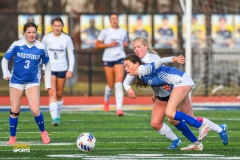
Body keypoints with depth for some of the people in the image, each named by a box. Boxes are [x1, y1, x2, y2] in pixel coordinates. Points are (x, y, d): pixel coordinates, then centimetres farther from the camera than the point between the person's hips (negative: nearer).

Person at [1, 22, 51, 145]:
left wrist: (48, 83, 7)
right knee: (14, 111, 4)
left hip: (33, 81, 0)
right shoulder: (17, 45, -10)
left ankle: (43, 132, 13)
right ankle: (12, 137, 21)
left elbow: (47, 64, 8)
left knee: (35, 110, -12)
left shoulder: (41, 47, -6)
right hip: (16, 80, 0)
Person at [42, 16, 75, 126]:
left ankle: (58, 116, 27)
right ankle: (54, 118, -21)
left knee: (59, 94, 10)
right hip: (50, 69, -1)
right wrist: (43, 68, 8)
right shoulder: (46, 38, 0)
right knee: (52, 93, -14)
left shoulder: (67, 39, -1)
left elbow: (71, 56, 2)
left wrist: (70, 70, -7)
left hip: (62, 69, 1)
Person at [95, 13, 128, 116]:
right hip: (108, 59, -1)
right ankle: (106, 100, 39)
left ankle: (119, 109, -19)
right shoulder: (105, 32, 2)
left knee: (119, 84, -14)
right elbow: (97, 45, 2)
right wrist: (109, 45, -11)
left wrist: (126, 44, 0)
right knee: (111, 85, 4)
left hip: (120, 58, 1)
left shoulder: (123, 32, 9)